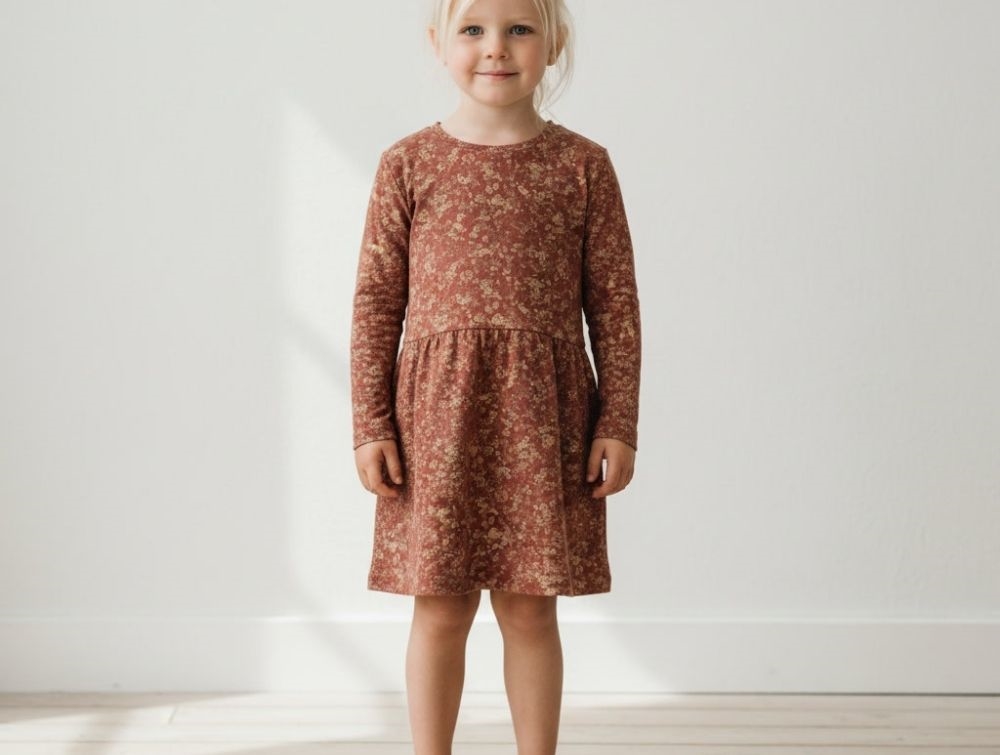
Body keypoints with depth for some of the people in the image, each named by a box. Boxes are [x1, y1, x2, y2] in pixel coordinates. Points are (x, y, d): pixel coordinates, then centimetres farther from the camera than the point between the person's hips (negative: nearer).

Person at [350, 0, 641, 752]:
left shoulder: (583, 166, 1)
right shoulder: (409, 165, 1)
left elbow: (615, 305, 2)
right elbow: (376, 301, 2)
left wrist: (619, 425, -1)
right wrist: (371, 426, -1)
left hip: (542, 417, 0)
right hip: (436, 415, 0)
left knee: (530, 608, 7)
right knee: (440, 607, 7)